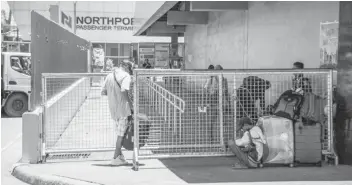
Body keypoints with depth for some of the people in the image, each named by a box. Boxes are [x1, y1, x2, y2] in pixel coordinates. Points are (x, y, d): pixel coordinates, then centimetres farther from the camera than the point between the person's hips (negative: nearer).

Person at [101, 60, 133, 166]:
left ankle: (119, 155, 22)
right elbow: (124, 91, -26)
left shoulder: (110, 75, 12)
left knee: (120, 133, 19)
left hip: (113, 109, 7)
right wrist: (130, 104, -18)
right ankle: (116, 158, 6)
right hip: (123, 108, -7)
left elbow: (103, 92, 12)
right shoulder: (126, 76, -10)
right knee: (121, 134, 2)